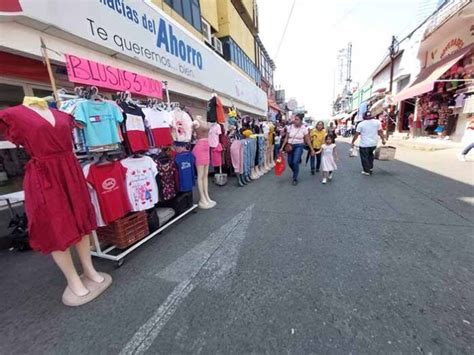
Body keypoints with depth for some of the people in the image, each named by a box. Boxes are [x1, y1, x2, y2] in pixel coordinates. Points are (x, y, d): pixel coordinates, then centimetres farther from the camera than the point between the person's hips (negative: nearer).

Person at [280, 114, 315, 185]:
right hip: (291, 146, 3)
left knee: (295, 162, -16)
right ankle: (296, 173, 39)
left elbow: (308, 140, -2)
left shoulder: (304, 128, -7)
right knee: (290, 162, 6)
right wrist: (282, 147, 0)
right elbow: (286, 138, 5)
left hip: (299, 146, -3)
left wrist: (312, 150, -2)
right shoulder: (290, 127, -1)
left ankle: (295, 178, 3)